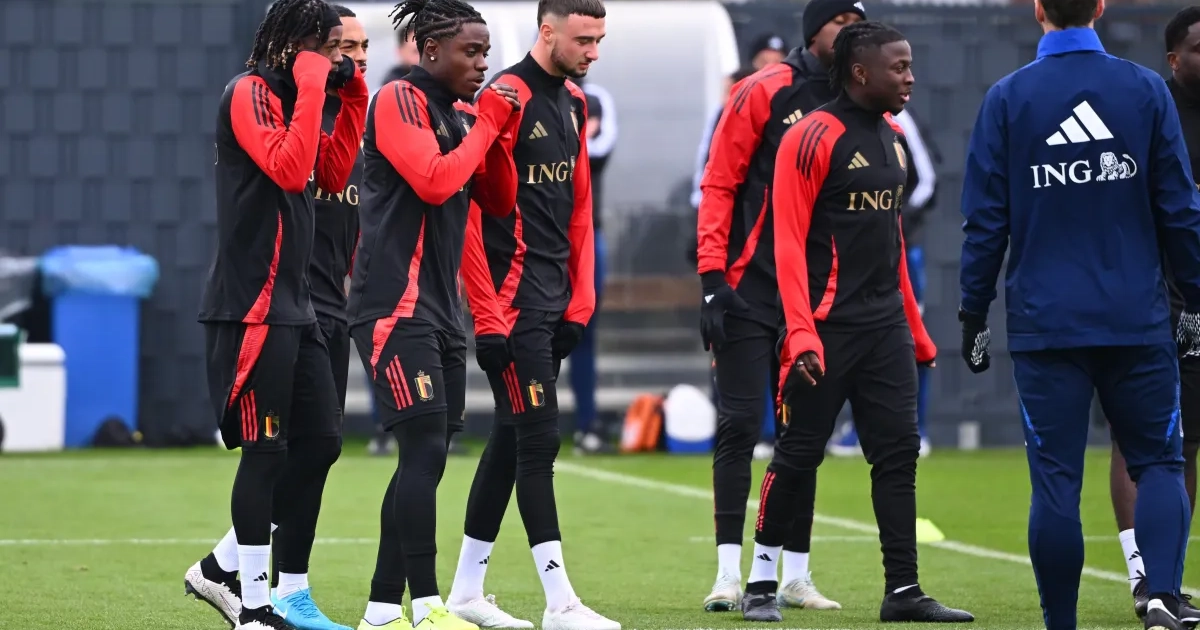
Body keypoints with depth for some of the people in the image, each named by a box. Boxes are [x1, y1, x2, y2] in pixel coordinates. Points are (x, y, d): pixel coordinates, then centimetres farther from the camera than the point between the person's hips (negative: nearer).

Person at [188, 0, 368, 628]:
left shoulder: (292, 99, 17)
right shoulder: (249, 94, -10)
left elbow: (332, 175, 19)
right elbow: (288, 171, -22)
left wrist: (352, 99, 12)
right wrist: (312, 89, -17)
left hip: (293, 306, 10)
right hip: (252, 305, -10)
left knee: (319, 442, 9)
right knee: (266, 452, -7)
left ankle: (222, 568, 18)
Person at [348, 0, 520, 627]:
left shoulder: (462, 113, 16)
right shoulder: (399, 100, -9)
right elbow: (434, 182, -20)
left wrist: (497, 131, 7)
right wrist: (486, 123, -11)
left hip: (442, 310, 9)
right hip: (396, 308, -9)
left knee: (426, 458, 7)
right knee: (425, 450, -15)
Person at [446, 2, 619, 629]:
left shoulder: (574, 104, 14)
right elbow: (471, 211, -17)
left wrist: (579, 304, 12)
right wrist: (489, 318, -18)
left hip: (552, 303, 9)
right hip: (512, 304, -9)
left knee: (511, 438, 12)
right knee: (538, 440, -9)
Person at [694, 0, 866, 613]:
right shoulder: (765, 93, -6)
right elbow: (719, 185, -7)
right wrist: (712, 277, -14)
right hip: (751, 286, -5)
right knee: (740, 425, -6)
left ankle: (796, 576, 13)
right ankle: (729, 575, -4)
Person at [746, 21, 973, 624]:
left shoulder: (891, 139, 14)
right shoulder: (813, 138, -11)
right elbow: (789, 242, -14)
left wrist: (916, 331, 20)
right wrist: (801, 334, -21)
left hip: (885, 325, 7)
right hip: (830, 325, -7)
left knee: (899, 452, 3)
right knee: (799, 454, 0)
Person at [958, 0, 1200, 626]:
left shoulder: (1007, 99, -1)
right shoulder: (1145, 89, 1)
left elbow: (985, 221, 0)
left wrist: (974, 314, 8)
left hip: (1044, 323, 0)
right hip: (1138, 322, 0)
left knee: (1055, 481, 4)